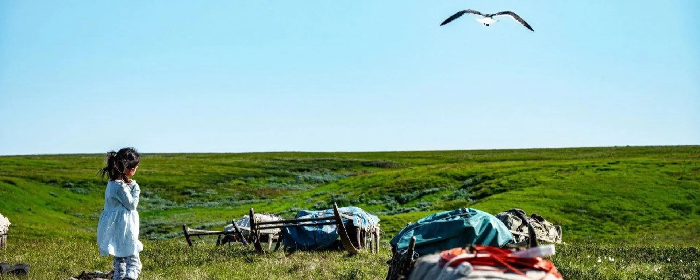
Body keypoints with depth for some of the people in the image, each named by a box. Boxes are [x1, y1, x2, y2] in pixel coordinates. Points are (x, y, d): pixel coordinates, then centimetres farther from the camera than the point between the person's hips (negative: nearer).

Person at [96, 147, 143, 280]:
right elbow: (131, 204, -13)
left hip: (114, 228, 10)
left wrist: (130, 186, 4)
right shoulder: (120, 187, -21)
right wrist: (136, 190, -3)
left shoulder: (112, 183, 8)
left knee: (119, 260, 19)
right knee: (134, 261, -9)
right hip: (123, 230, -10)